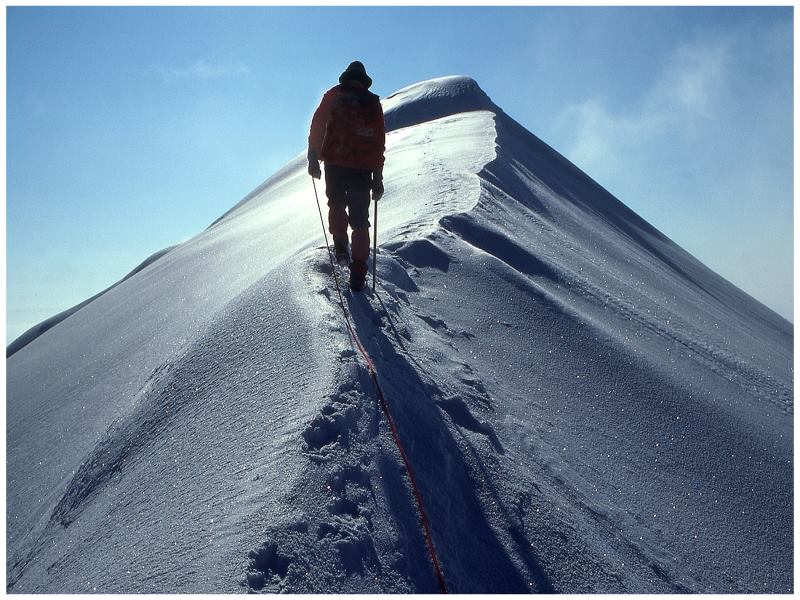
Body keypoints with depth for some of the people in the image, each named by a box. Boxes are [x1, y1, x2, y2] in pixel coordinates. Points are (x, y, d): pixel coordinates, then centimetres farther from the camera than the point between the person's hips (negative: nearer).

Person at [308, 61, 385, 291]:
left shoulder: (333, 95, 6)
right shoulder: (374, 103, 9)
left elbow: (317, 126, -2)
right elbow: (380, 144, 8)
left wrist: (313, 159, 3)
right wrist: (378, 178, 11)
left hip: (334, 163, -1)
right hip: (363, 168, 1)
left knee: (336, 205, 25)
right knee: (360, 220, 7)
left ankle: (341, 246, 11)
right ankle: (358, 272, 3)